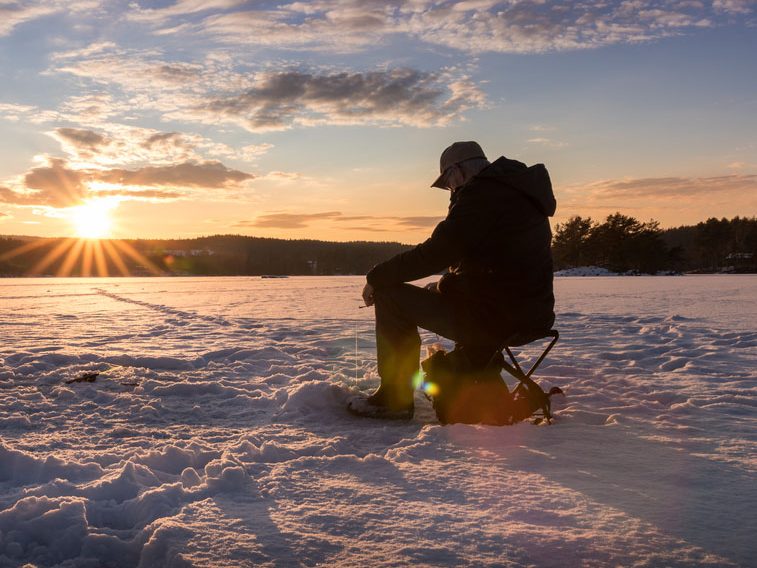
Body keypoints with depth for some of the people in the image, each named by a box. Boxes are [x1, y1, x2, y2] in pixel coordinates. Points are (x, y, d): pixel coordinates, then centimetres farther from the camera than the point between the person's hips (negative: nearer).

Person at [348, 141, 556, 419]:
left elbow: (433, 254, -18)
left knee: (391, 295, -3)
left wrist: (376, 277, -6)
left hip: (495, 318, -10)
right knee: (434, 291, 32)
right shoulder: (522, 192, 17)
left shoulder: (482, 193, -14)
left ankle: (395, 398, 3)